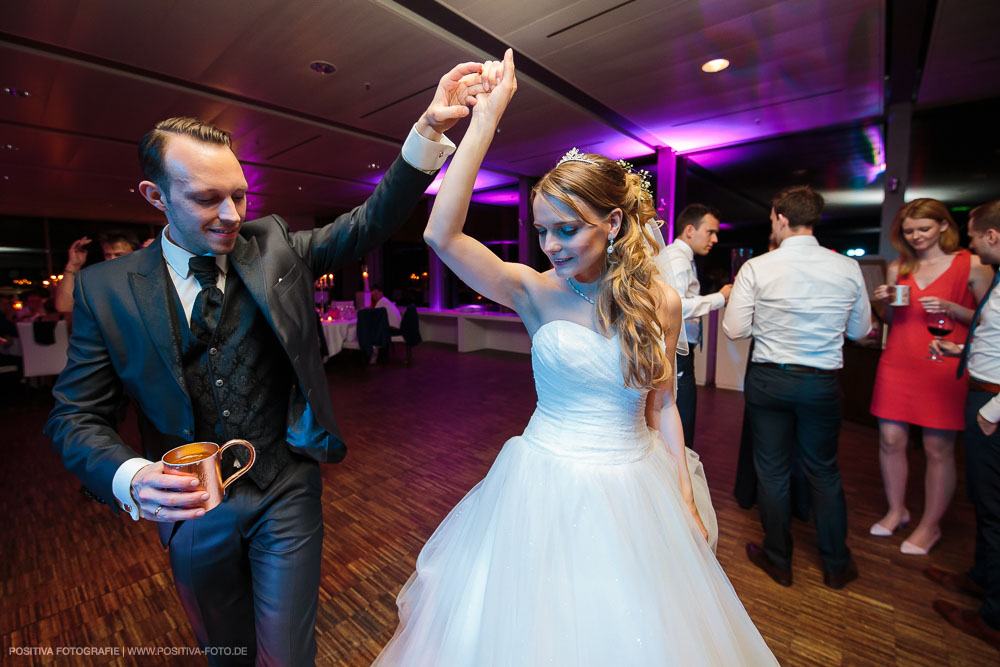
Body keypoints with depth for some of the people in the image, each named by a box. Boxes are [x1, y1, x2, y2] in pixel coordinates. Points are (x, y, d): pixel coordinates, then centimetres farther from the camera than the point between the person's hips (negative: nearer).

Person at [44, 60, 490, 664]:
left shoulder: (274, 246, -5)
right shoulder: (106, 289, -7)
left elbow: (371, 222, -12)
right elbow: (76, 417, -4)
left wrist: (430, 128, -22)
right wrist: (132, 478, -25)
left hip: (287, 494, -1)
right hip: (190, 506, 2)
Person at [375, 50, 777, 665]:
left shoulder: (661, 302, -6)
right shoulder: (537, 293, -13)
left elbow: (661, 406, 3)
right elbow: (442, 234, -26)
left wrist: (685, 500, 5)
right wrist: (486, 118, -24)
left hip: (636, 491, 2)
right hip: (546, 487, -1)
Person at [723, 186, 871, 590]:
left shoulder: (757, 268, -13)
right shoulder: (848, 268, -3)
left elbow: (734, 329, -12)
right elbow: (861, 330, 7)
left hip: (768, 379, -2)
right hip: (823, 383, 3)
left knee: (772, 471, 11)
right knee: (824, 471, 19)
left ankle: (779, 561, 28)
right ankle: (837, 565, 35)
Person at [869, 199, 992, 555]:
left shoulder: (972, 265, 0)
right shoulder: (897, 268, 10)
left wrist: (951, 308, -15)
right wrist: (886, 303, -3)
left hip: (945, 366, -3)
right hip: (898, 362, 3)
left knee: (938, 448, 3)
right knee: (890, 439, 5)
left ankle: (930, 526, 20)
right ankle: (896, 510, 25)